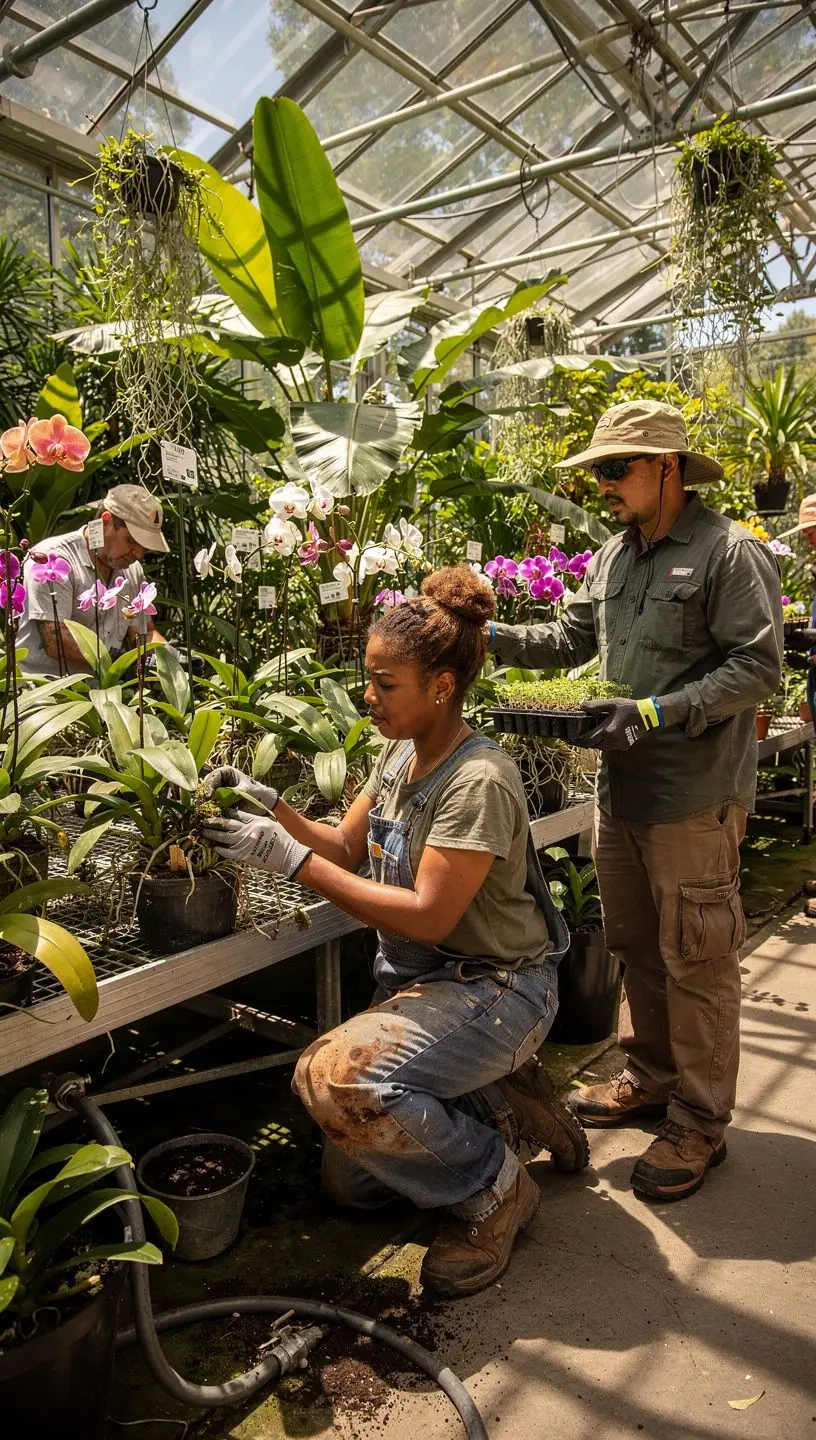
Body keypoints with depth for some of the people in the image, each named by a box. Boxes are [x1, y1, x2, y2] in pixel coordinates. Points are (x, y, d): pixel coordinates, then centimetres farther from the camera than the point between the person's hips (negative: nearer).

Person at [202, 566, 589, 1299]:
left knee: (337, 1078, -31)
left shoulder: (479, 780, -24)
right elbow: (348, 848, 7)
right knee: (349, 1182, 7)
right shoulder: (401, 751, 3)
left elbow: (427, 915, -25)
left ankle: (492, 1189, -5)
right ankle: (507, 1108, 21)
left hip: (494, 988, -8)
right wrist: (272, 807, -9)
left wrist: (291, 859, -26)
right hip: (419, 980, 8)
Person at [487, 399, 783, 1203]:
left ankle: (698, 1123, 18)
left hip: (694, 797, -7)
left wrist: (656, 711, -23)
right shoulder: (615, 555, 13)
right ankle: (649, 1080, 36)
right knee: (635, 946, 18)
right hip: (620, 788, 8)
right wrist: (491, 636, 5)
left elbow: (758, 667, -16)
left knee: (695, 960, 3)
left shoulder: (729, 553, -11)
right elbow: (571, 639, 18)